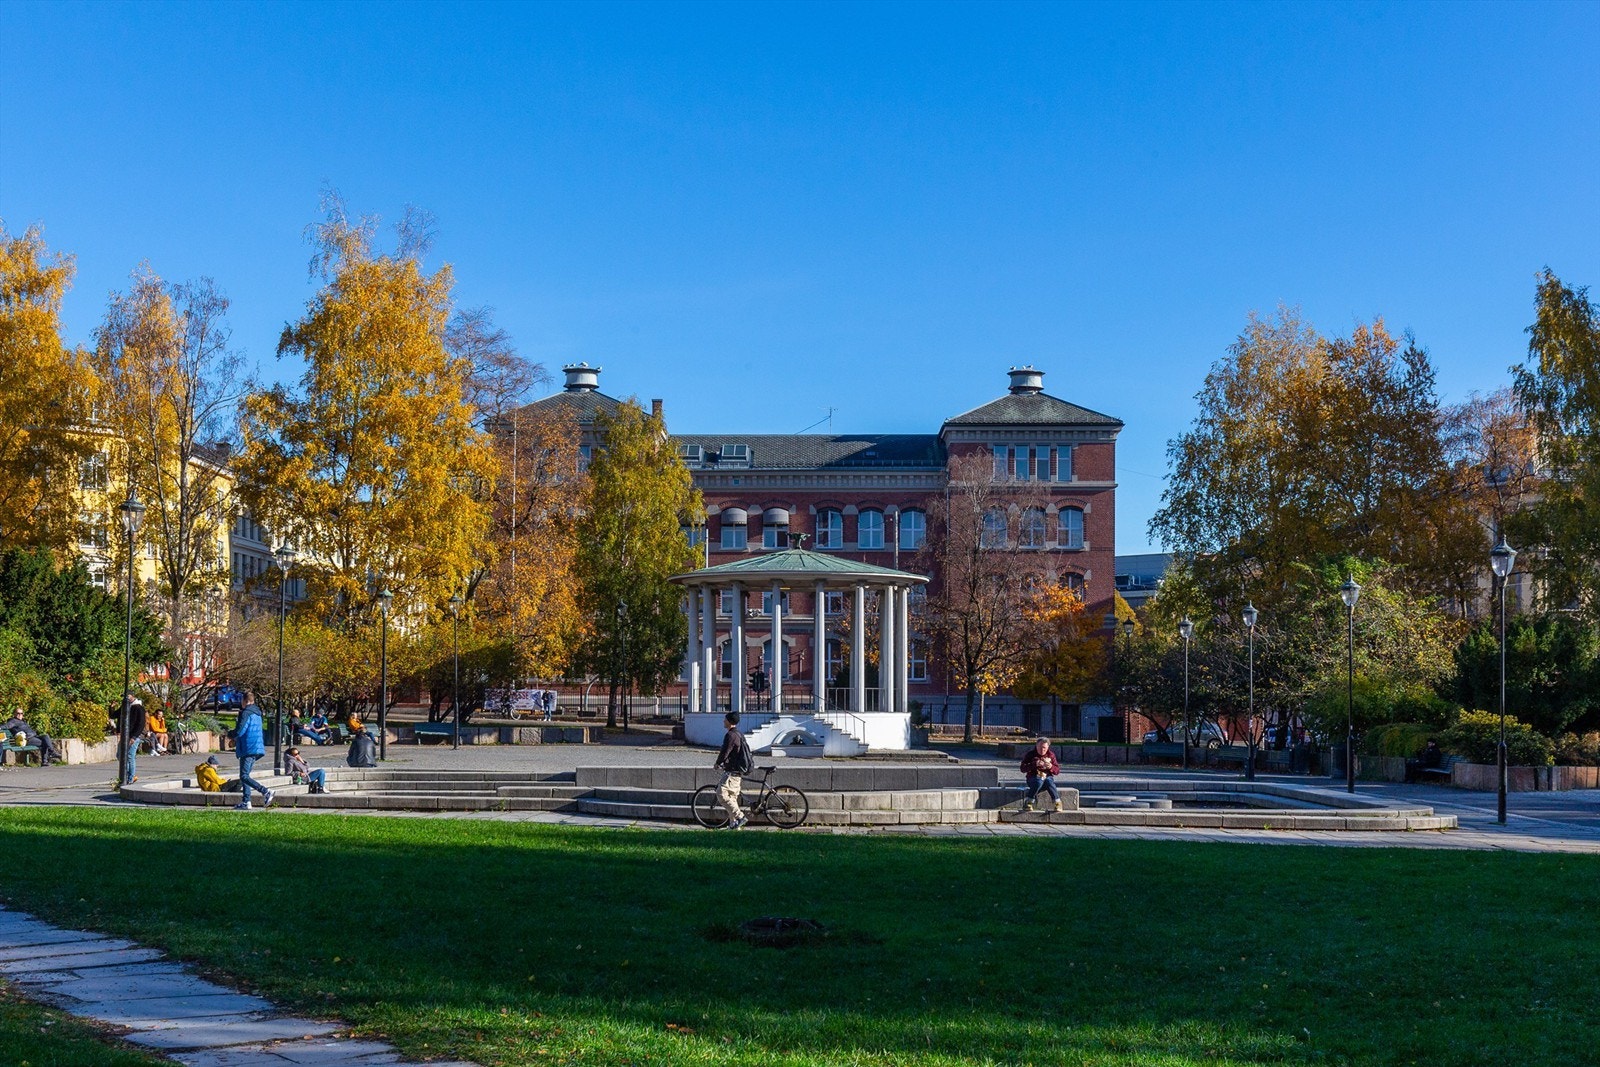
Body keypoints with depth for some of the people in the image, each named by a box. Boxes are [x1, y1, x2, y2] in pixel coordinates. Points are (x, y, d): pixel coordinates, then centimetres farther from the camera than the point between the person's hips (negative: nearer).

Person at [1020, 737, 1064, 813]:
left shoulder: (1051, 755, 10)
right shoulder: (1030, 755, 2)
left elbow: (1057, 771, 7)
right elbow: (1023, 769, -10)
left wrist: (1051, 767, -16)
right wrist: (1034, 765, -24)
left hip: (1047, 777, 1)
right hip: (1034, 777, -1)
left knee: (1049, 781, -35)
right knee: (1038, 781, -38)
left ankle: (1058, 803, -32)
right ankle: (1028, 803, -34)